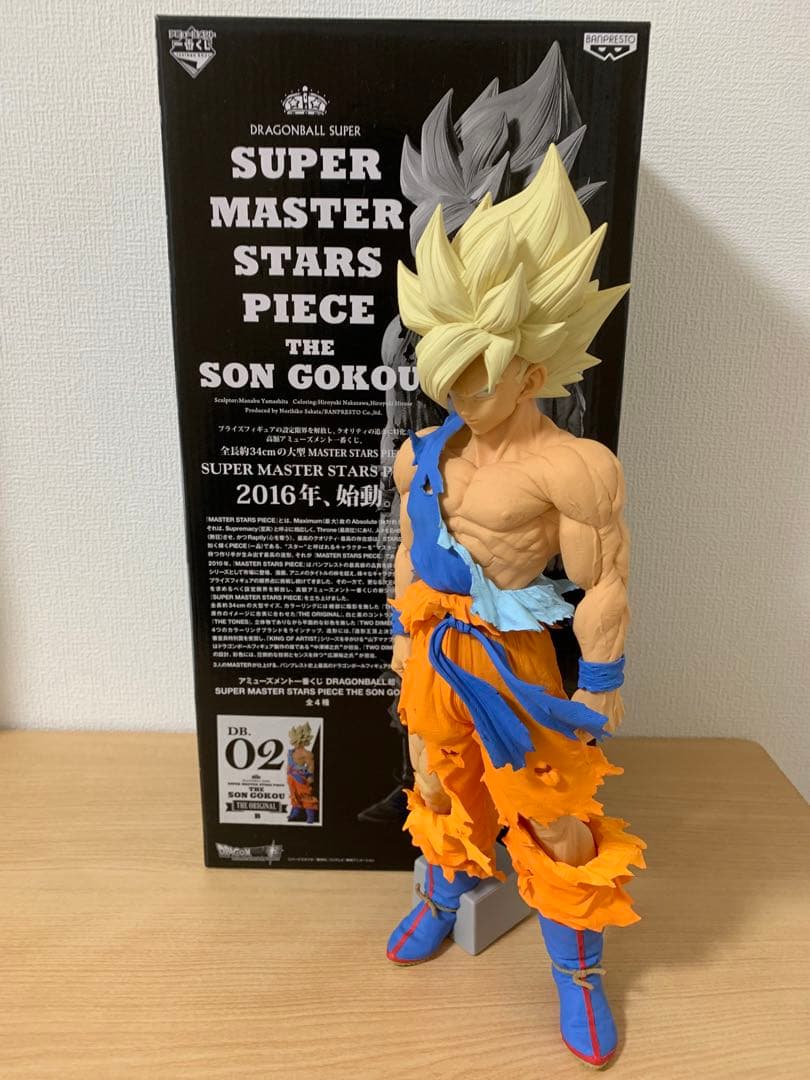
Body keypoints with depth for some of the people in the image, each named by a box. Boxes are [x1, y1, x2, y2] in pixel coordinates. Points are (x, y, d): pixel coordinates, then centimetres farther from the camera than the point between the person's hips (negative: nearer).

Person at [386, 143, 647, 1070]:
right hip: (436, 646, 6)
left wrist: (599, 689, -8)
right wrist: (405, 638, 15)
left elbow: (603, 586, -15)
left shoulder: (571, 467, -23)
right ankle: (443, 898, 53)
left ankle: (578, 969, 36)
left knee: (551, 813, 10)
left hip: (511, 656, -6)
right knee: (442, 778, 25)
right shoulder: (425, 456, -2)